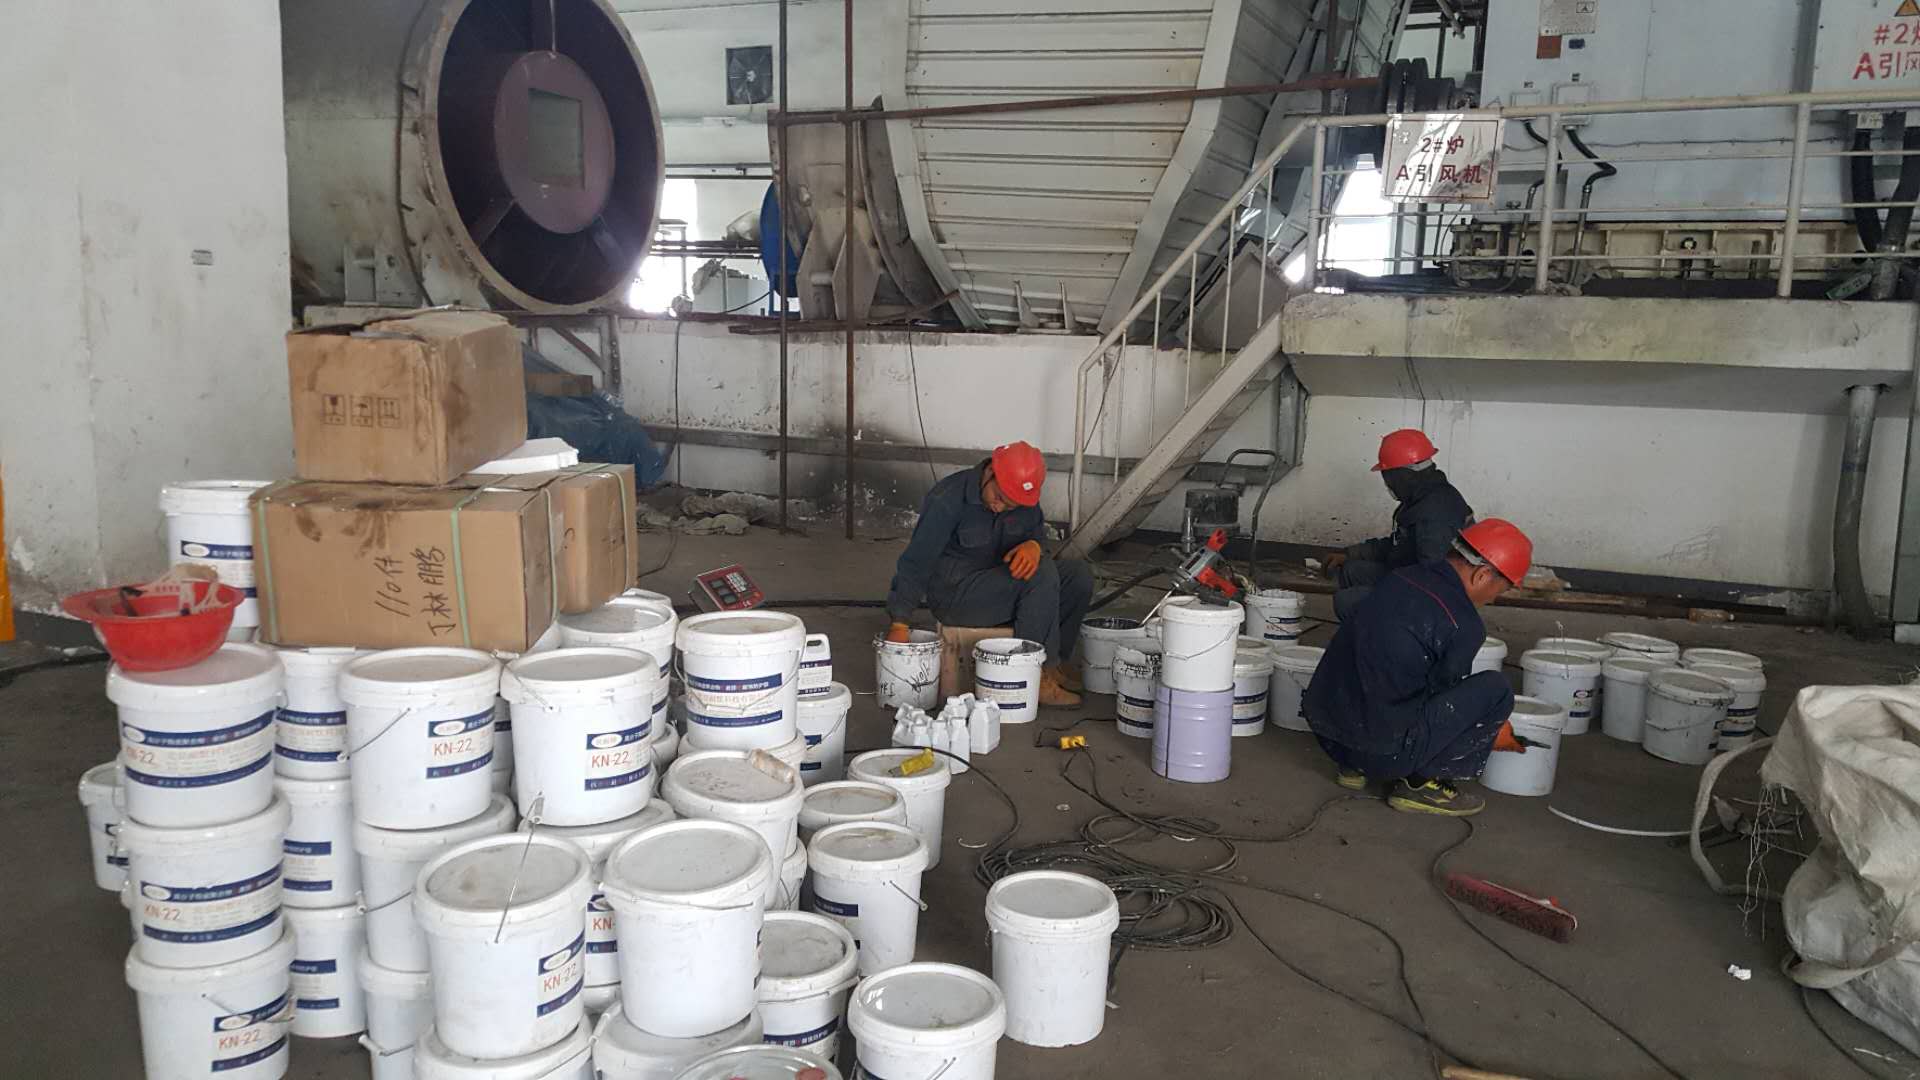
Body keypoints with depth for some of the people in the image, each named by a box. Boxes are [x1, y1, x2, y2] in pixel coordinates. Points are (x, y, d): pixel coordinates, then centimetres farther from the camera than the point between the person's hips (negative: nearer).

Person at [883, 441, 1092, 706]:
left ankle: (1055, 659, 3)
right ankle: (1035, 673, -21)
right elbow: (916, 562, -22)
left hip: (1000, 586, 7)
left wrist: (1033, 545, -17)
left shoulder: (1025, 499, -3)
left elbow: (1036, 532, 10)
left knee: (1078, 575, -8)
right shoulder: (947, 501, -22)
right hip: (954, 593, -7)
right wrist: (899, 623, -26)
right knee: (1042, 572, -27)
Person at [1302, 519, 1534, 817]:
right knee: (1495, 689, -1)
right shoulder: (1463, 626, -13)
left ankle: (1354, 767, 20)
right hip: (1383, 752, -8)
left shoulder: (1402, 578, 9)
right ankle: (1421, 781, 3)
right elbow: (1447, 694, 3)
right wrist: (1492, 732, 22)